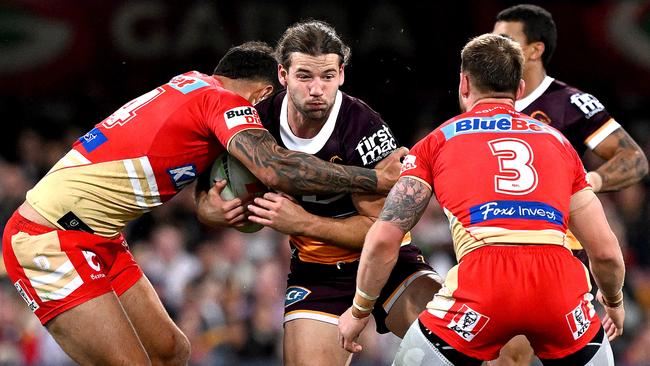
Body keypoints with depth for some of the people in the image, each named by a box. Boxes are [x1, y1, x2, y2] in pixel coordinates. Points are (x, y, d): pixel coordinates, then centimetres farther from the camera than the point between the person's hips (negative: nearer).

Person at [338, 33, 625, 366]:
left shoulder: (437, 141, 21)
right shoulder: (556, 139, 26)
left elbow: (383, 239, 12)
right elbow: (606, 251, 24)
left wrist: (359, 311, 27)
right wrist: (614, 300, 44)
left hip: (482, 289, -2)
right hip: (560, 282, 2)